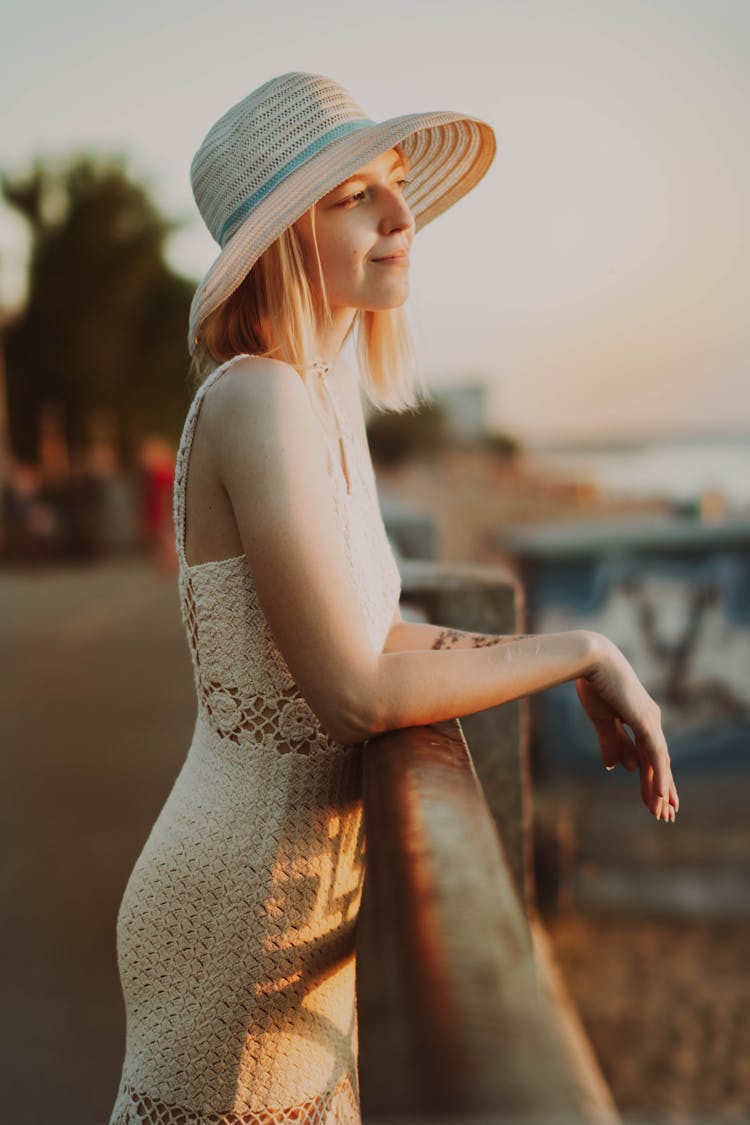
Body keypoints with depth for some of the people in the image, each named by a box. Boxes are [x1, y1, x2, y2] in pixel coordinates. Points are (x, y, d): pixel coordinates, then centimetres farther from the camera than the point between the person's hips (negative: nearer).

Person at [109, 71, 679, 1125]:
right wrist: (583, 651, -15)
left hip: (299, 882, 8)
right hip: (240, 910, -8)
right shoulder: (258, 399, -22)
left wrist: (558, 669, 5)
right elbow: (355, 694, -26)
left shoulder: (326, 398, 6)